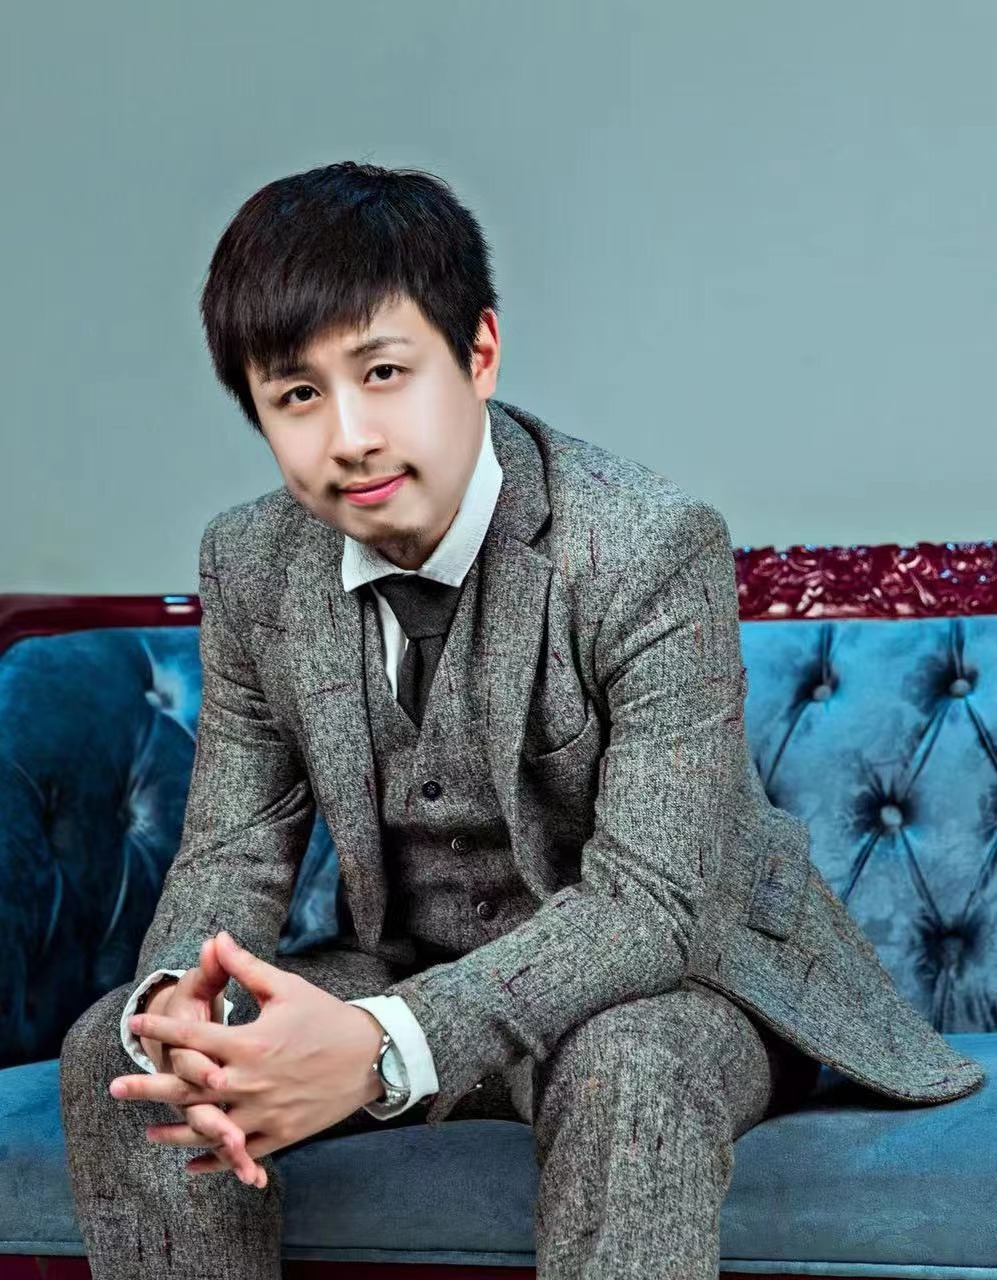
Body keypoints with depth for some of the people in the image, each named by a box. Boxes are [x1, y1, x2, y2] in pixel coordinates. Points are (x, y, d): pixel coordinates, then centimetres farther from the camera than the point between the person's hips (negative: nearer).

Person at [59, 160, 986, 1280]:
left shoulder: (651, 547, -25)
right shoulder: (250, 564, -5)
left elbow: (655, 902, -29)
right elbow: (232, 848, -2)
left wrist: (386, 1046, -43)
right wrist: (176, 996, -29)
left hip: (676, 977, -5)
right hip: (412, 975, 5)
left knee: (624, 1070, -39)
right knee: (115, 1052, -12)